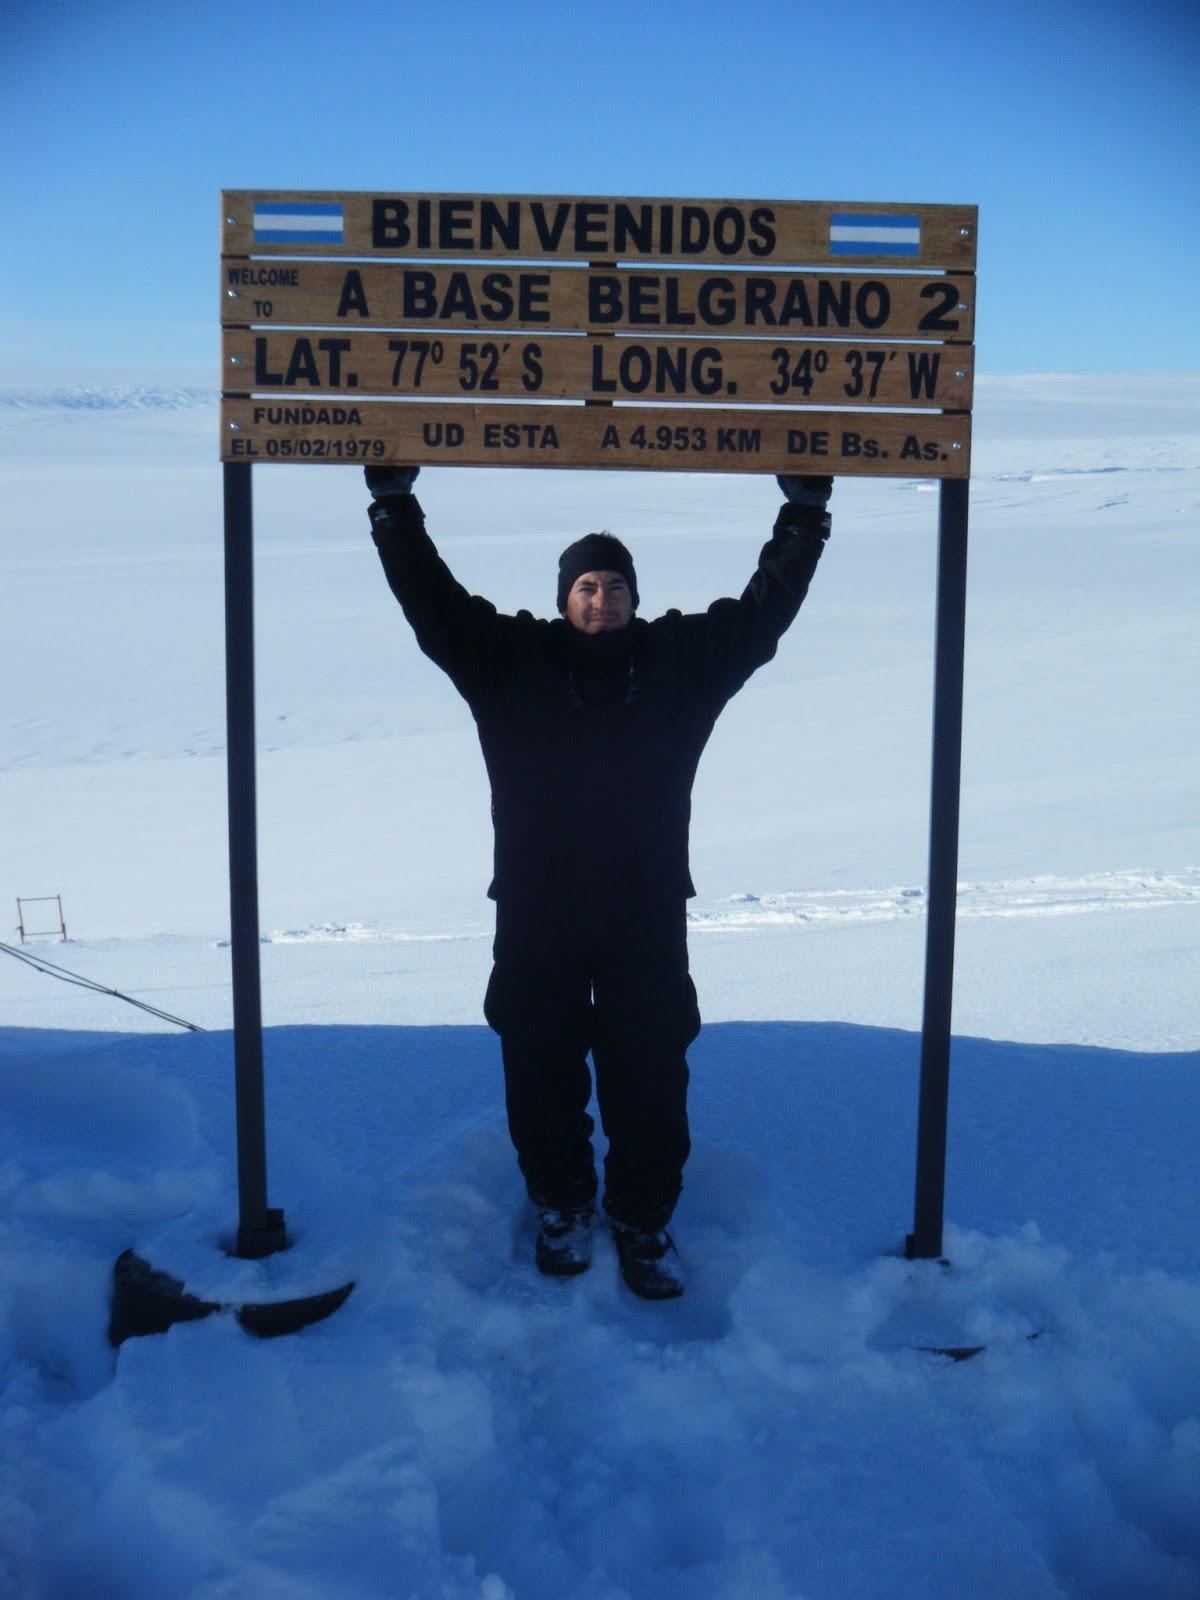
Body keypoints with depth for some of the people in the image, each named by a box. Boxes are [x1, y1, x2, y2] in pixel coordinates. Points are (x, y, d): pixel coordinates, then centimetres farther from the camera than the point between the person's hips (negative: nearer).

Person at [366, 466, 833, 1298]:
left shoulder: (683, 659, 2)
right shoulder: (511, 658, 0)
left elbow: (765, 609, 6)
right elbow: (432, 600, 0)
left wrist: (805, 514, 3)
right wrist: (395, 504, -5)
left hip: (647, 918, 0)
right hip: (536, 919, 0)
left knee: (650, 1080, 6)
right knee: (542, 1071, 12)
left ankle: (645, 1220, 24)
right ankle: (561, 1205, 33)